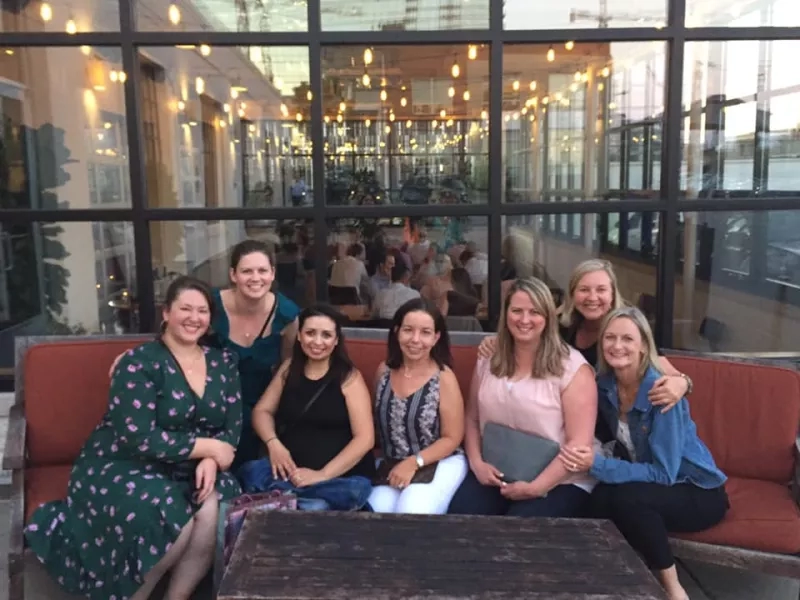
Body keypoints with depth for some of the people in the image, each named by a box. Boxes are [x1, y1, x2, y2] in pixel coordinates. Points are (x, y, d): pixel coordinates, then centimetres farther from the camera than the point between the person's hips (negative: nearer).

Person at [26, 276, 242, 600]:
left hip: (188, 471, 5)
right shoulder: (140, 363, -12)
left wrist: (210, 461, -18)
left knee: (214, 512, -26)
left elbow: (232, 426, 3)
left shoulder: (222, 364, 5)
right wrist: (208, 447, -20)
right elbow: (137, 438, -21)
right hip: (121, 468, -4)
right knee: (173, 524, -30)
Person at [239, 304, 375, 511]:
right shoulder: (290, 368, 11)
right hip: (292, 470, 3)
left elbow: (365, 438, -9)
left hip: (343, 476, -2)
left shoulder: (349, 377, -3)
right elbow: (262, 411, 13)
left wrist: (323, 474, -18)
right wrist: (273, 443, -8)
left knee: (314, 509, -36)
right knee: (249, 472, -28)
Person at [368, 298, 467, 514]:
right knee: (376, 511, -24)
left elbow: (452, 438, -7)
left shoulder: (444, 377, -11)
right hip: (391, 464, 3)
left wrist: (414, 463, -17)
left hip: (438, 464, -3)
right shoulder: (384, 371, 2)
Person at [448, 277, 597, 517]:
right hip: (495, 476, 4)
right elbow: (472, 419, 14)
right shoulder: (488, 361, 7)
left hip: (558, 482, -3)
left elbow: (579, 442, -11)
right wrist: (477, 463, -3)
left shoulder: (572, 367, -8)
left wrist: (535, 488, -16)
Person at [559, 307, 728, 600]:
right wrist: (589, 454, -15)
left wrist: (597, 465, -35)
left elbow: (664, 474, -27)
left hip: (699, 492, -4)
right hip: (648, 483, 4)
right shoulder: (605, 385, -9)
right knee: (600, 498, -27)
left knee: (626, 497, -32)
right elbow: (619, 442, 6)